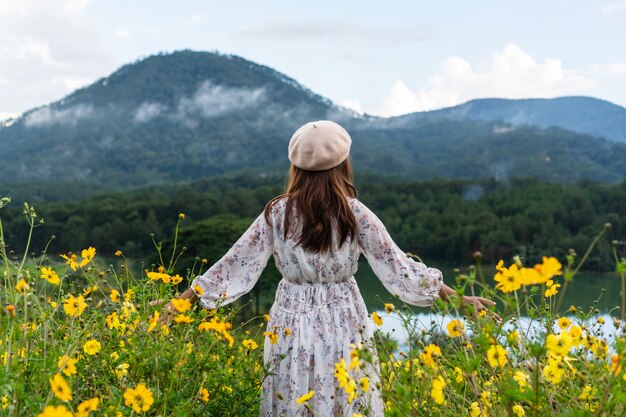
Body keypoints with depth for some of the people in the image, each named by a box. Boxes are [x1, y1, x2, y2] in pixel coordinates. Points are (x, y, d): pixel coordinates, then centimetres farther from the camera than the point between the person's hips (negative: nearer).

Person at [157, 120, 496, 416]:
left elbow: (237, 263, -2)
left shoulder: (277, 213, -5)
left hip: (292, 330, 1)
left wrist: (184, 298, 7)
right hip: (344, 329, -1)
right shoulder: (355, 214, -8)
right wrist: (459, 298, 1)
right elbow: (398, 268, -7)